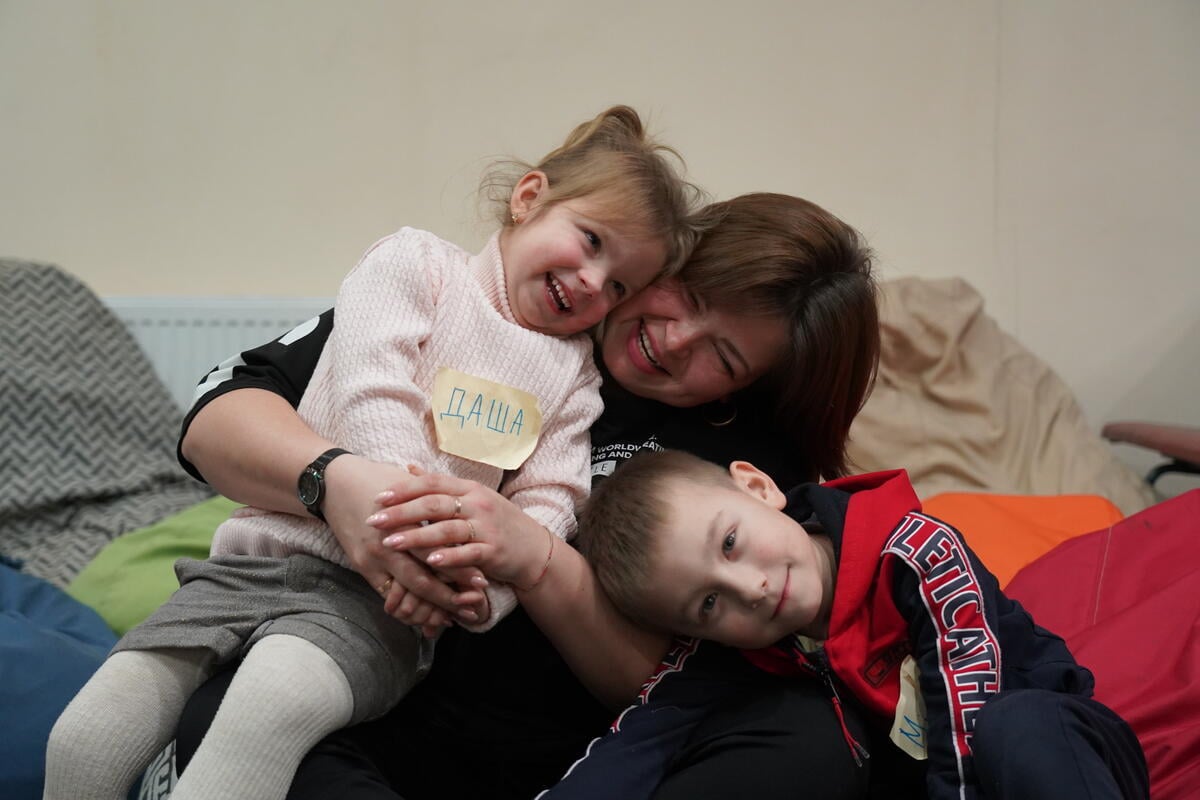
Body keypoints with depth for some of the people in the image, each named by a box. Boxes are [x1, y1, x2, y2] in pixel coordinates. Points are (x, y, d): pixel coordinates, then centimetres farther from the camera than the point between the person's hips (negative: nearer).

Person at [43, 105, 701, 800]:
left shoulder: (573, 370, 16)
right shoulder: (414, 263, 7)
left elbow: (548, 502, 5)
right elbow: (373, 393, -9)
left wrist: (485, 586, -16)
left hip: (382, 596, 0)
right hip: (261, 554, 0)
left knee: (274, 704, -34)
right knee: (86, 740, -15)